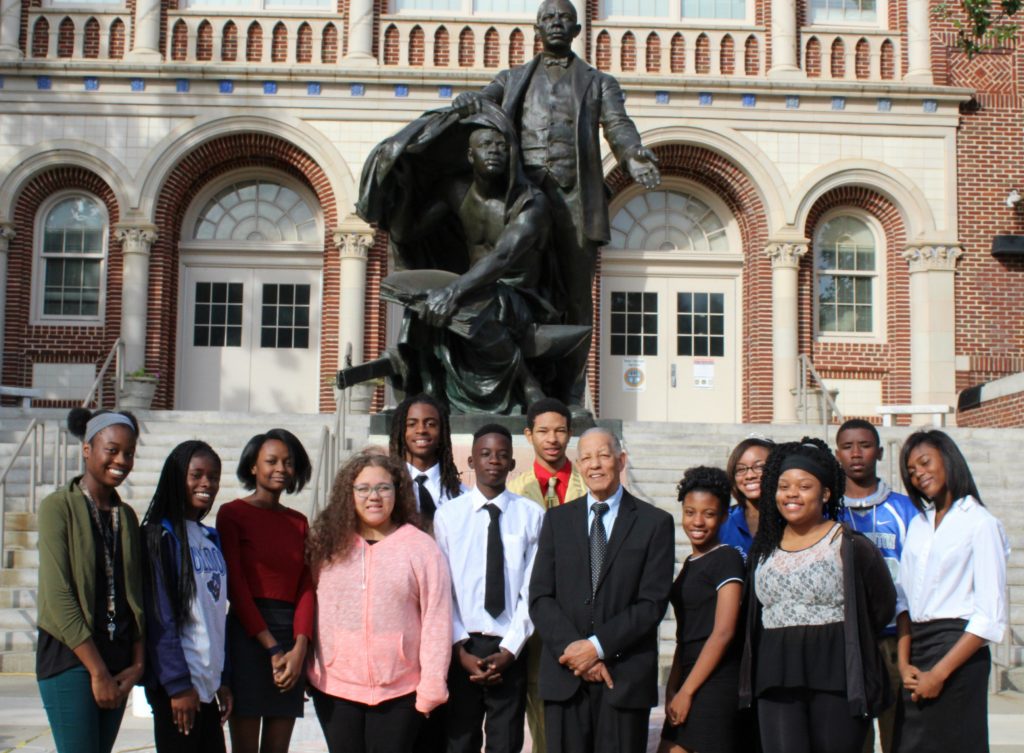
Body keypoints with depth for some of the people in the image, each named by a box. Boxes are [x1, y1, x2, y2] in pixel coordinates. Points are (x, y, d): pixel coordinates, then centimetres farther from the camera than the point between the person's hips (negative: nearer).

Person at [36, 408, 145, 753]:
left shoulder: (127, 515, 12)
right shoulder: (59, 507, -6)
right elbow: (58, 595, -13)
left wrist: (137, 663, 1)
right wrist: (97, 671, -14)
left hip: (117, 659, 6)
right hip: (70, 656, -6)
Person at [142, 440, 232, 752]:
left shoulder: (212, 539, 15)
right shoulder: (161, 536, -7)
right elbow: (159, 617, -12)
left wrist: (223, 679, 11)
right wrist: (177, 685, -16)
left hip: (209, 684, 7)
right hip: (178, 684, -7)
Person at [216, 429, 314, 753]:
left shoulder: (299, 522, 14)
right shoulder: (233, 513, 0)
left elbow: (306, 587, 7)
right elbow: (235, 586, -6)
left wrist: (299, 647, -9)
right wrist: (272, 648, -11)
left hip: (293, 635, 5)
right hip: (248, 634, -5)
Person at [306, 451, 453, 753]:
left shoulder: (421, 547, -4)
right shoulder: (328, 545, 5)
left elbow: (436, 619, -5)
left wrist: (432, 686, -8)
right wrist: (306, 671, 2)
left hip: (398, 691, -2)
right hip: (334, 687, 3)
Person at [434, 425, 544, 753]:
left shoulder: (532, 515, -2)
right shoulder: (448, 515, 0)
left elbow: (533, 590, -3)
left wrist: (509, 650, -9)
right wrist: (460, 649, -7)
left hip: (510, 649, 0)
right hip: (462, 648, 1)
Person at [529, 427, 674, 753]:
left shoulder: (655, 522, 3)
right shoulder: (557, 519, 11)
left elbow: (652, 603, -5)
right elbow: (540, 598, 4)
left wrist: (598, 646, -12)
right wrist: (572, 648, -10)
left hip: (626, 677, -2)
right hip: (564, 675, 2)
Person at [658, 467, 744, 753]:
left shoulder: (727, 558, -9)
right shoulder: (690, 563, 16)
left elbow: (723, 633, -15)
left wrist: (687, 691, -14)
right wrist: (672, 689, 9)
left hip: (715, 683, -8)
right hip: (688, 681, 8)